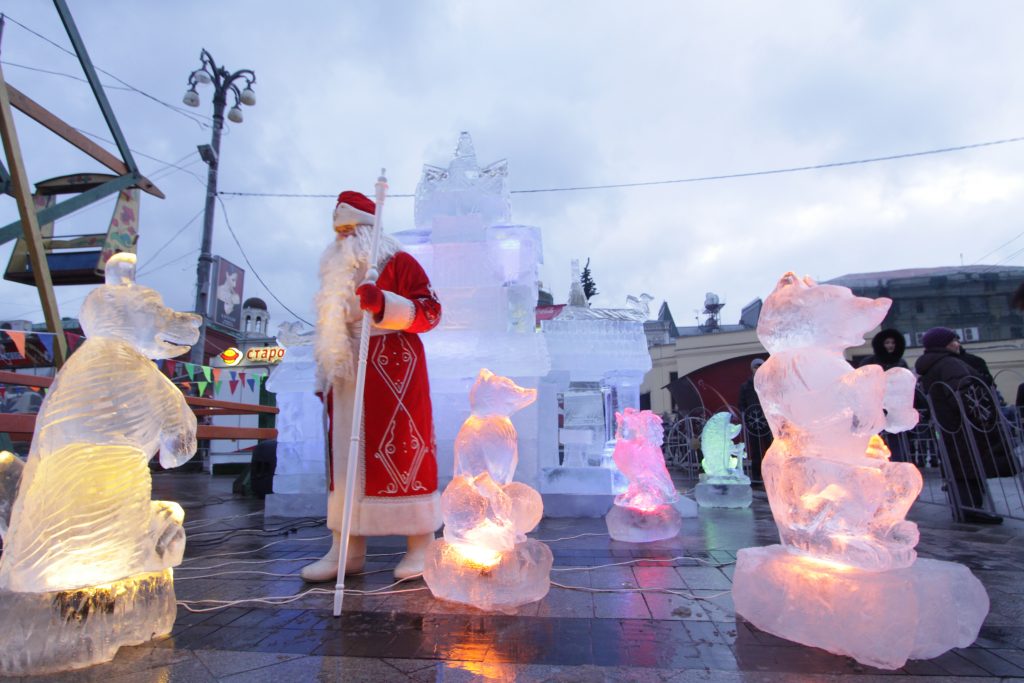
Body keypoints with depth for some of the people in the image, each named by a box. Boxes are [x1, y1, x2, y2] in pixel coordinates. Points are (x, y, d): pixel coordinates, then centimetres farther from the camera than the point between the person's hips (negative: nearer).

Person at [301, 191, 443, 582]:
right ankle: (348, 549, 14)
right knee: (347, 456, 6)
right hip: (348, 377, 7)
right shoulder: (337, 272, 20)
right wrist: (325, 376, 20)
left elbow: (430, 311, -10)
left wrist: (384, 303, -25)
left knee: (402, 451, -5)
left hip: (393, 373, -7)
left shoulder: (398, 262, 0)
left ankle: (421, 545, 6)